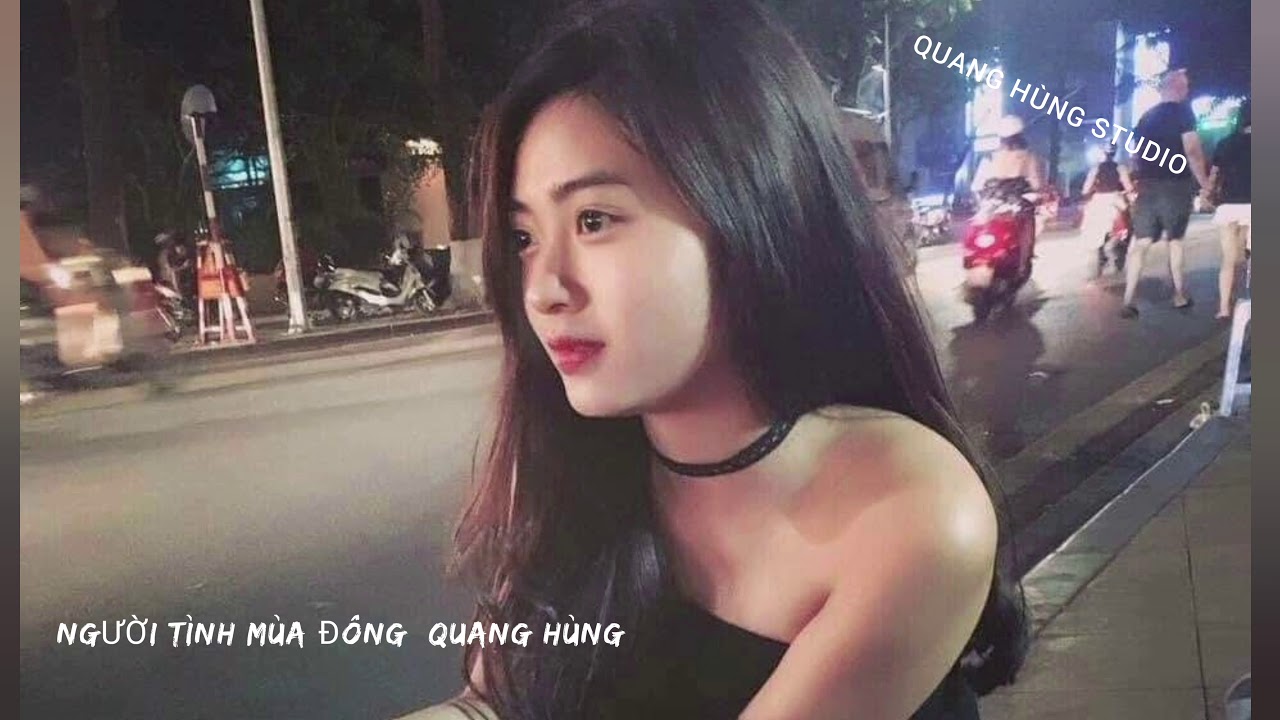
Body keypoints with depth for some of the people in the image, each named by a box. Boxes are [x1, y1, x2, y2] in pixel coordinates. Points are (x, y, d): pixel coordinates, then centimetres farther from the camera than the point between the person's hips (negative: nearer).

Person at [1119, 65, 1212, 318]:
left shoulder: (1146, 116, 14)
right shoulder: (1183, 111, -6)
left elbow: (1135, 154, 18)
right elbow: (1192, 151, -14)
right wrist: (1204, 183, -5)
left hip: (1147, 186, 5)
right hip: (1174, 185, -5)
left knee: (1140, 243, 0)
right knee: (1175, 241, 9)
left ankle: (1128, 301, -7)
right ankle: (1180, 296, 18)